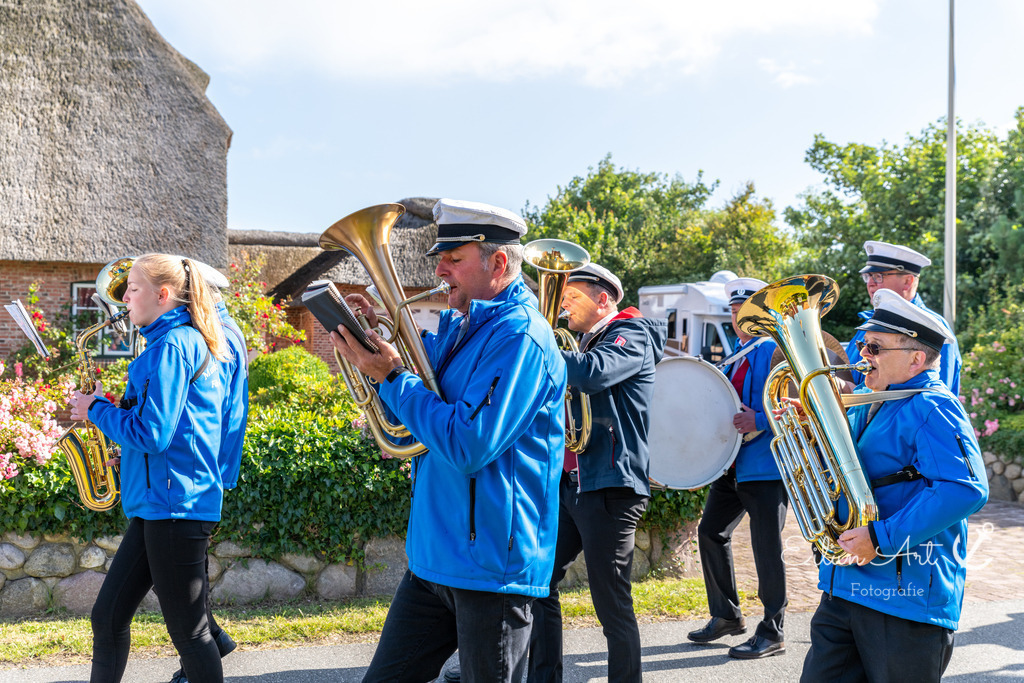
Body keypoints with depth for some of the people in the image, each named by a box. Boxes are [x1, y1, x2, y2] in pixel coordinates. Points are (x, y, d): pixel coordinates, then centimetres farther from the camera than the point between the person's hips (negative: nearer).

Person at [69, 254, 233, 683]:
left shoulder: (172, 345, -13)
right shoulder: (193, 342, 17)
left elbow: (151, 434, -20)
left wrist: (96, 409, -6)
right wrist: (108, 408, 12)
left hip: (174, 506, -10)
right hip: (157, 503, 10)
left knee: (188, 632, -1)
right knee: (107, 616, 13)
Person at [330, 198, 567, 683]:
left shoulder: (520, 335, -16)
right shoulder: (456, 328, 13)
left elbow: (468, 445, -25)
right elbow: (404, 428, 17)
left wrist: (392, 375, -17)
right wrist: (376, 340, 4)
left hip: (491, 568, -9)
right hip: (432, 559, 9)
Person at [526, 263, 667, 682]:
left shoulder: (631, 334, -6)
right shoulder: (586, 342, 21)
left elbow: (593, 374, -26)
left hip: (611, 486, -9)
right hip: (571, 483, 9)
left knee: (613, 607, -5)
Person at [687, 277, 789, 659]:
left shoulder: (778, 350, -10)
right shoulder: (737, 355, 17)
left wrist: (759, 421, -26)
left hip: (766, 466, -9)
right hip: (733, 463, 9)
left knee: (766, 548, -3)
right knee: (710, 532, 13)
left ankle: (772, 634, 9)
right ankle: (726, 616, 27)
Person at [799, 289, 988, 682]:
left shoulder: (932, 409, -13)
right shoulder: (869, 406, 16)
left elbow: (965, 489, -26)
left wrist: (882, 537, -25)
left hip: (906, 595, -8)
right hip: (844, 587, 8)